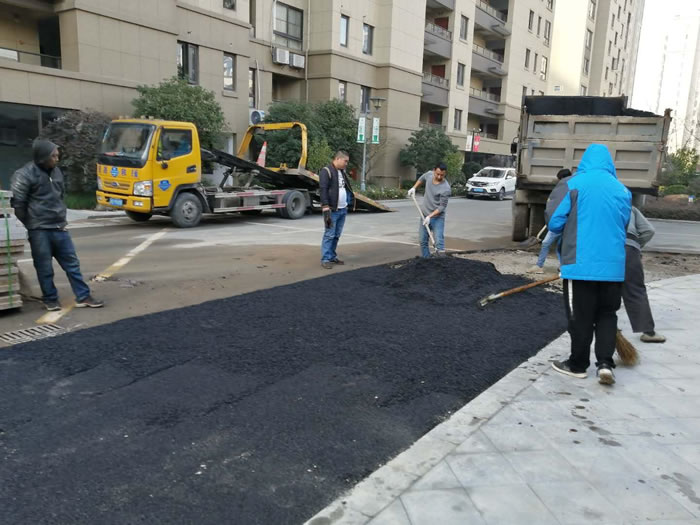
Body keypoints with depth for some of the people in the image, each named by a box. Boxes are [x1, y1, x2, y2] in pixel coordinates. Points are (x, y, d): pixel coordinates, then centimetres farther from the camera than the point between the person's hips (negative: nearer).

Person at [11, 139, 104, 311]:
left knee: (72, 263, 7)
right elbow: (17, 203, -9)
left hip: (59, 227, 6)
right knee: (45, 268, 3)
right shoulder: (25, 174, -11)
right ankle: (51, 299, 17)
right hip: (39, 230, -6)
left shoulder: (56, 171, 10)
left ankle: (83, 297, 12)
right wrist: (30, 223, -2)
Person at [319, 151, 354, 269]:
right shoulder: (326, 171, -10)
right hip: (332, 210, -8)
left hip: (343, 210, 8)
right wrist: (326, 209, -24)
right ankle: (325, 259, -1)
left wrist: (350, 199, 14)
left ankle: (332, 257, 20)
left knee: (336, 235, 12)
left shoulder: (342, 172, 16)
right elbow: (323, 191, -17)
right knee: (329, 235, -6)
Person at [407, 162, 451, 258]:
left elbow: (442, 206, -19)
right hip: (425, 215, 6)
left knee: (439, 242, -16)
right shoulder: (429, 174, -2)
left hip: (437, 217, -6)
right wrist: (414, 188, 15)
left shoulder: (446, 189, -22)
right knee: (423, 241, 11)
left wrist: (430, 216, -25)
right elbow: (422, 178, 23)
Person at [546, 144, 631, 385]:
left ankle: (578, 364, 18)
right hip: (613, 265, 4)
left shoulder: (572, 184, -6)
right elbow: (623, 227, 19)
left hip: (581, 263, -4)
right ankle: (605, 363, 7)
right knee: (607, 314, 16)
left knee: (580, 317, 7)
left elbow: (554, 222, -9)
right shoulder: (623, 190, 9)